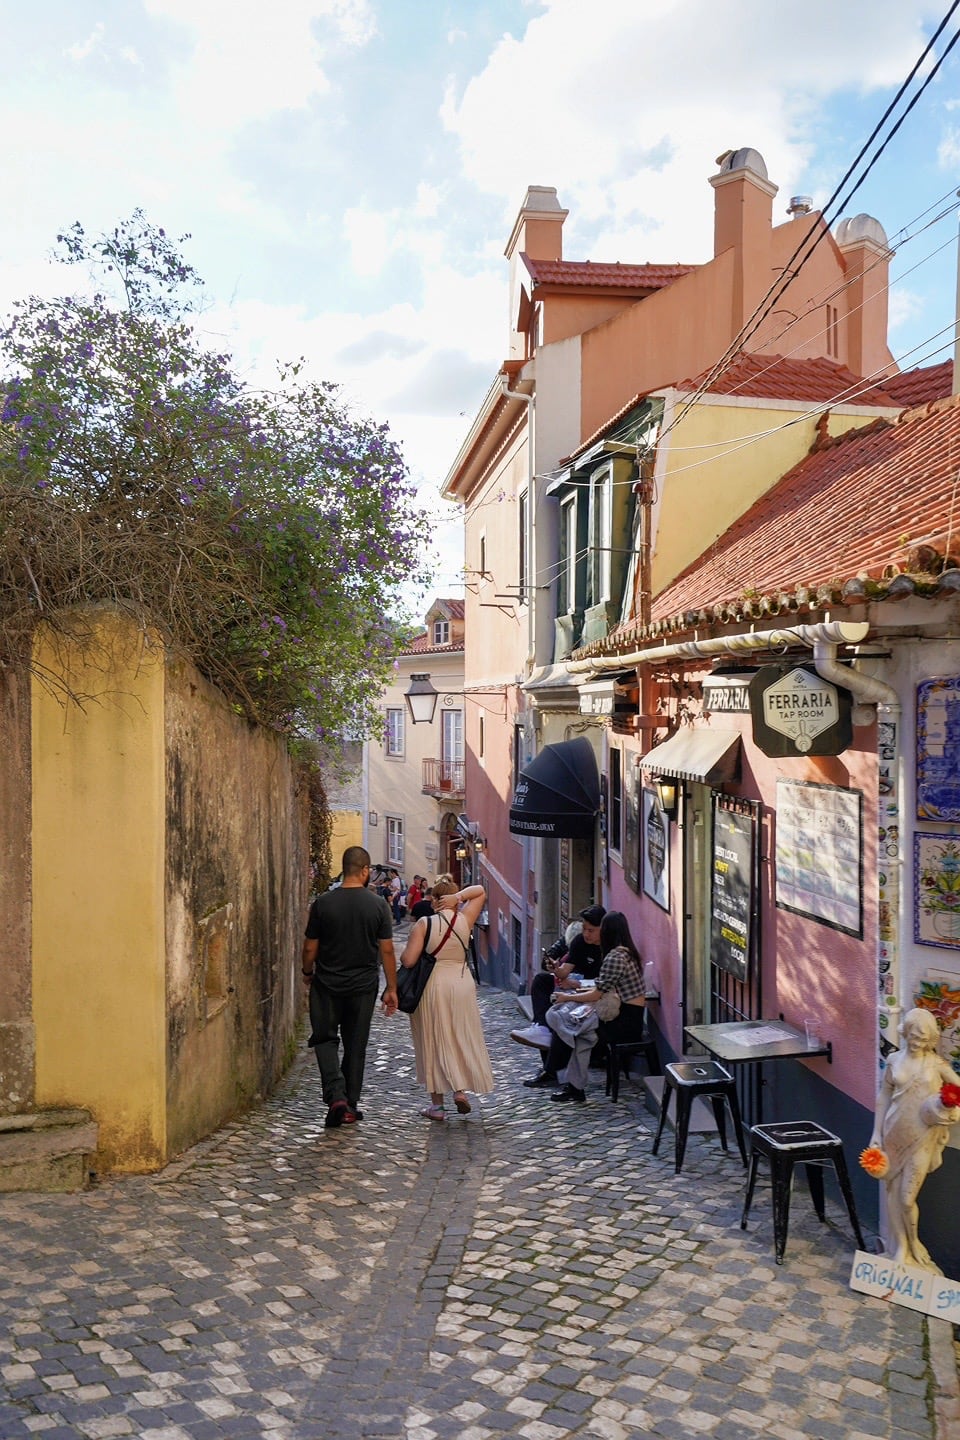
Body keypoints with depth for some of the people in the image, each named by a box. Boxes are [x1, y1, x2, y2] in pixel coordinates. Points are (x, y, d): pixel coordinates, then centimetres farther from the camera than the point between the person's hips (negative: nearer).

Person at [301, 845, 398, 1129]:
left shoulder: (323, 903, -8)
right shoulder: (378, 904, -8)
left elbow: (310, 948, -3)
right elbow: (387, 950, -5)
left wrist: (307, 972, 18)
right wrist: (392, 989, 4)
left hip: (328, 983, -1)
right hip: (364, 985, 1)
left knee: (325, 1038, 13)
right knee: (356, 1044, 13)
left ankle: (336, 1095, -6)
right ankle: (350, 1105, 18)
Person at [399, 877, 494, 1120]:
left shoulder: (424, 924, -9)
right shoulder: (465, 920, -1)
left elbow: (408, 960, -14)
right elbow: (480, 891, 14)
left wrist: (403, 952, 8)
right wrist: (459, 897, -2)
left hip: (432, 985, -2)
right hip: (462, 983, 2)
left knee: (434, 1042, 7)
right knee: (462, 1037, 17)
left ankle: (437, 1104, 13)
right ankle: (460, 1090, 7)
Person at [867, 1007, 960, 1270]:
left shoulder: (936, 1064, -3)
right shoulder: (895, 1060, 1)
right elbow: (883, 1097, 5)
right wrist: (876, 1134, 2)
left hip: (921, 1137, -2)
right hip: (895, 1134, 2)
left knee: (907, 1198, -2)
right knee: (893, 1194, 7)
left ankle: (913, 1249, 24)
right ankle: (899, 1249, 25)